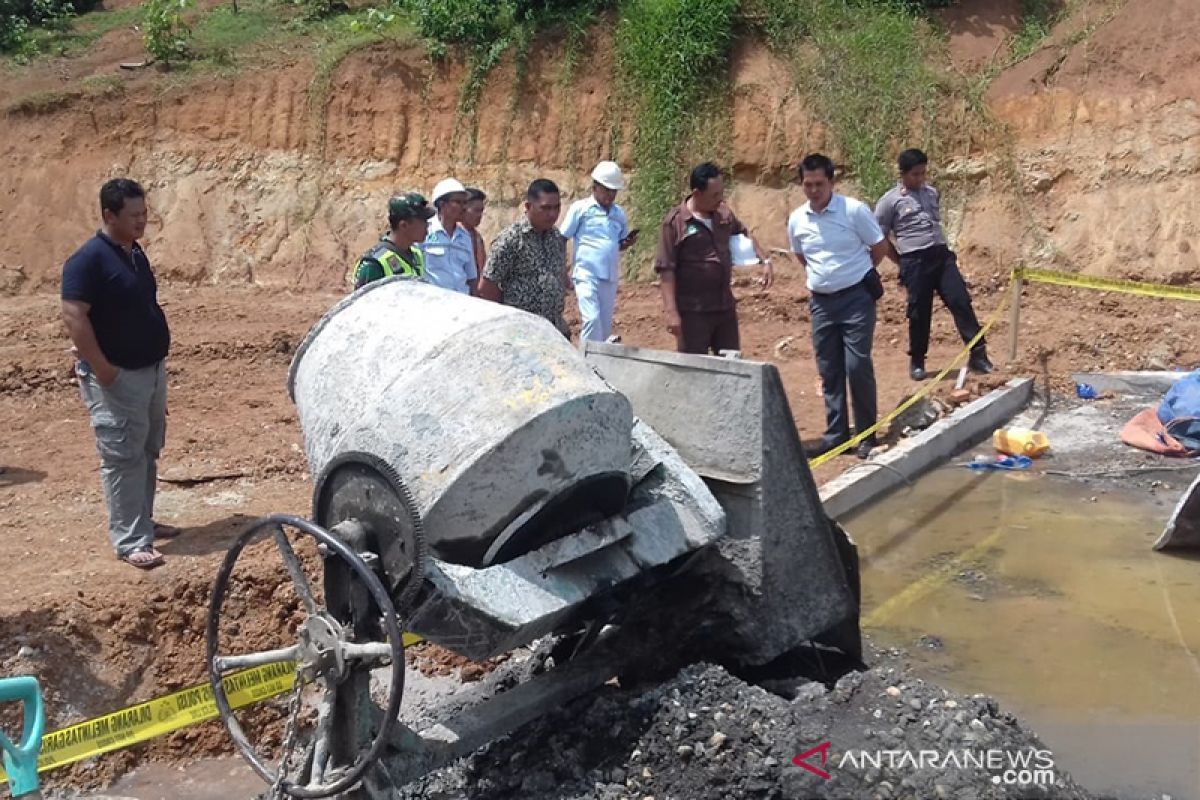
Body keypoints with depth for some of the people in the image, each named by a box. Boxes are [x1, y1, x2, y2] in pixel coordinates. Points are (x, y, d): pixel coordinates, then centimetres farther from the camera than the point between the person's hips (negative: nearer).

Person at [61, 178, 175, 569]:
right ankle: (130, 542, 0)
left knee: (147, 453, 16)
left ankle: (143, 522, 29)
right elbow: (74, 317, -22)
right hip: (116, 377, -9)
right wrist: (102, 369, -22)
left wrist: (157, 361, 15)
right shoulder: (88, 259, -17)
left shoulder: (136, 254, 10)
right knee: (123, 458, -4)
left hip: (151, 369, 9)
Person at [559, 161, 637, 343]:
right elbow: (561, 240, -1)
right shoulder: (580, 208, -3)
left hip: (610, 277, 5)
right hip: (586, 275, -5)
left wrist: (628, 242, -2)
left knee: (606, 324, 9)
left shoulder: (619, 213, 11)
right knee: (592, 319, -16)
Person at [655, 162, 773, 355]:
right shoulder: (675, 221, -13)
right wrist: (671, 311, -21)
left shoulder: (724, 213, 6)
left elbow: (745, 235, 26)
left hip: (725, 306, 7)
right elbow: (666, 269, -15)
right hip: (692, 311, -6)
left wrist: (765, 261, 13)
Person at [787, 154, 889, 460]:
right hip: (821, 302, 5)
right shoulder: (796, 219, 3)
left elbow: (880, 247, 0)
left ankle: (866, 435, 4)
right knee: (829, 371, 8)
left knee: (857, 366, -7)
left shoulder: (854, 210, -11)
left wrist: (854, 273, 9)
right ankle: (836, 433, 17)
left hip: (856, 298, -5)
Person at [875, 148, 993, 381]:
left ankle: (978, 354, 0)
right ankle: (917, 361, 19)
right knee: (920, 313, 2)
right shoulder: (889, 201, -4)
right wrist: (904, 262, 2)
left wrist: (941, 248, 16)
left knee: (961, 301, -3)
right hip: (915, 263, -5)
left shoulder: (932, 193, 14)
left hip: (942, 255, 5)